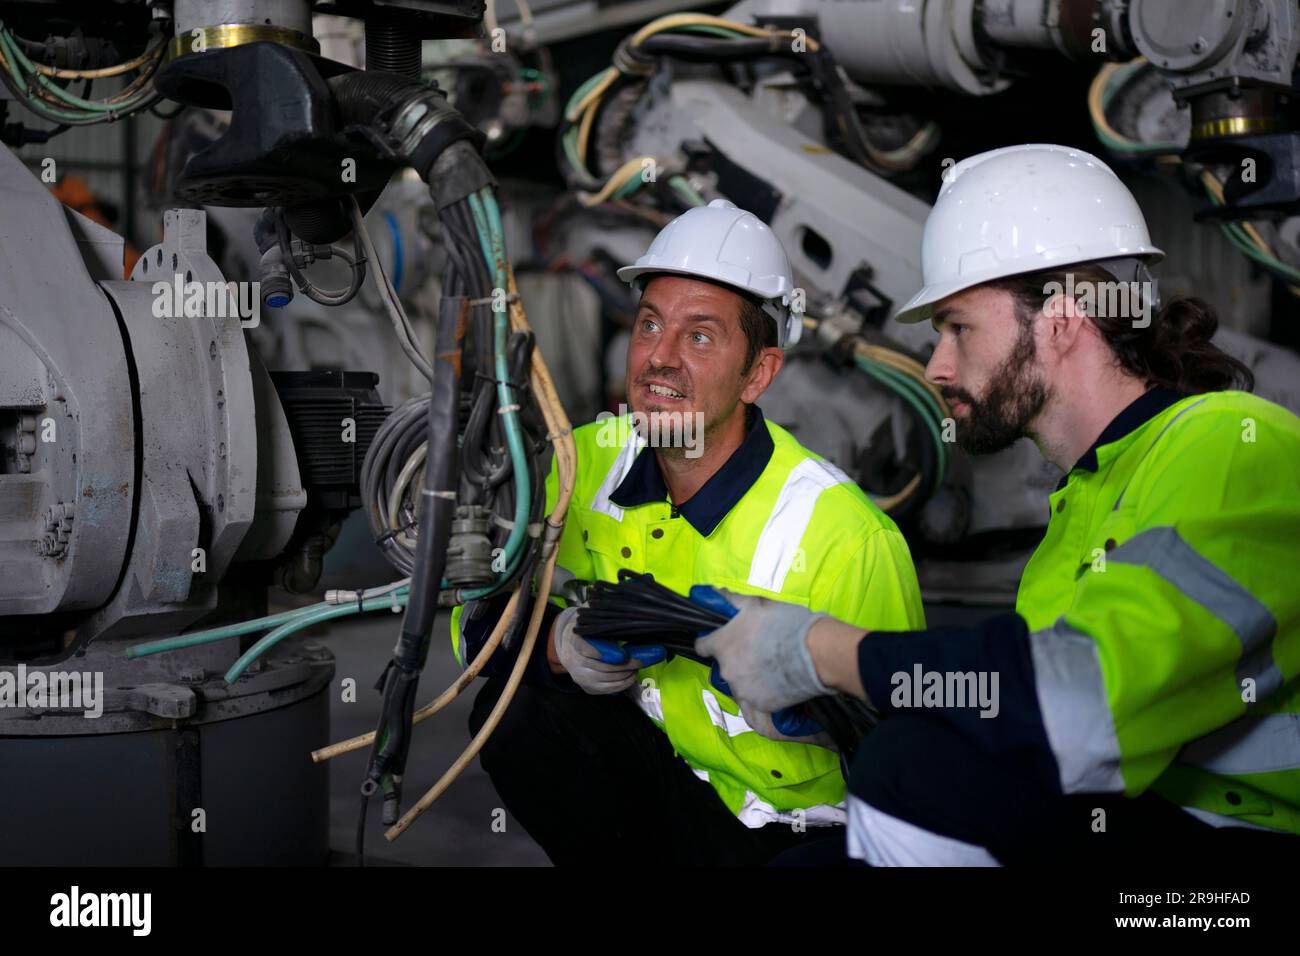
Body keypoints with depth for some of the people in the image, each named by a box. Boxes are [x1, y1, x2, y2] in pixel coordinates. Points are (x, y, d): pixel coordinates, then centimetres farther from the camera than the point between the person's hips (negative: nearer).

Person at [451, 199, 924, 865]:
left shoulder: (844, 536, -21)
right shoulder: (586, 465, -6)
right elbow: (480, 616, -4)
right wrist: (561, 645, -24)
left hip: (791, 841, -3)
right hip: (661, 781, 4)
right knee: (516, 712, -20)